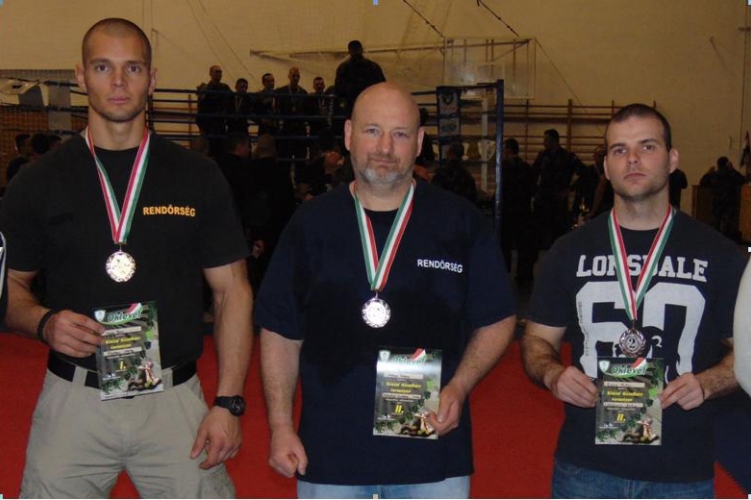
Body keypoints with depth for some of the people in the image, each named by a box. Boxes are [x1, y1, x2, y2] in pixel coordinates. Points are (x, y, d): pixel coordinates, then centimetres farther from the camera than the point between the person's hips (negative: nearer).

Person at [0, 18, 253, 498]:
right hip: (73, 401, 1)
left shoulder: (198, 176, 2)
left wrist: (228, 401, -5)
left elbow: (232, 291, 2)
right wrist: (44, 323, -13)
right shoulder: (40, 180, 3)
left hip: (175, 399, 0)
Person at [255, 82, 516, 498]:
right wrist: (281, 426, 0)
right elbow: (280, 333, 6)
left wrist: (459, 388, -11)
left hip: (433, 449, 0)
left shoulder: (462, 222, 0)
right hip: (329, 452, 1)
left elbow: (497, 321, 4)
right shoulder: (311, 223, 3)